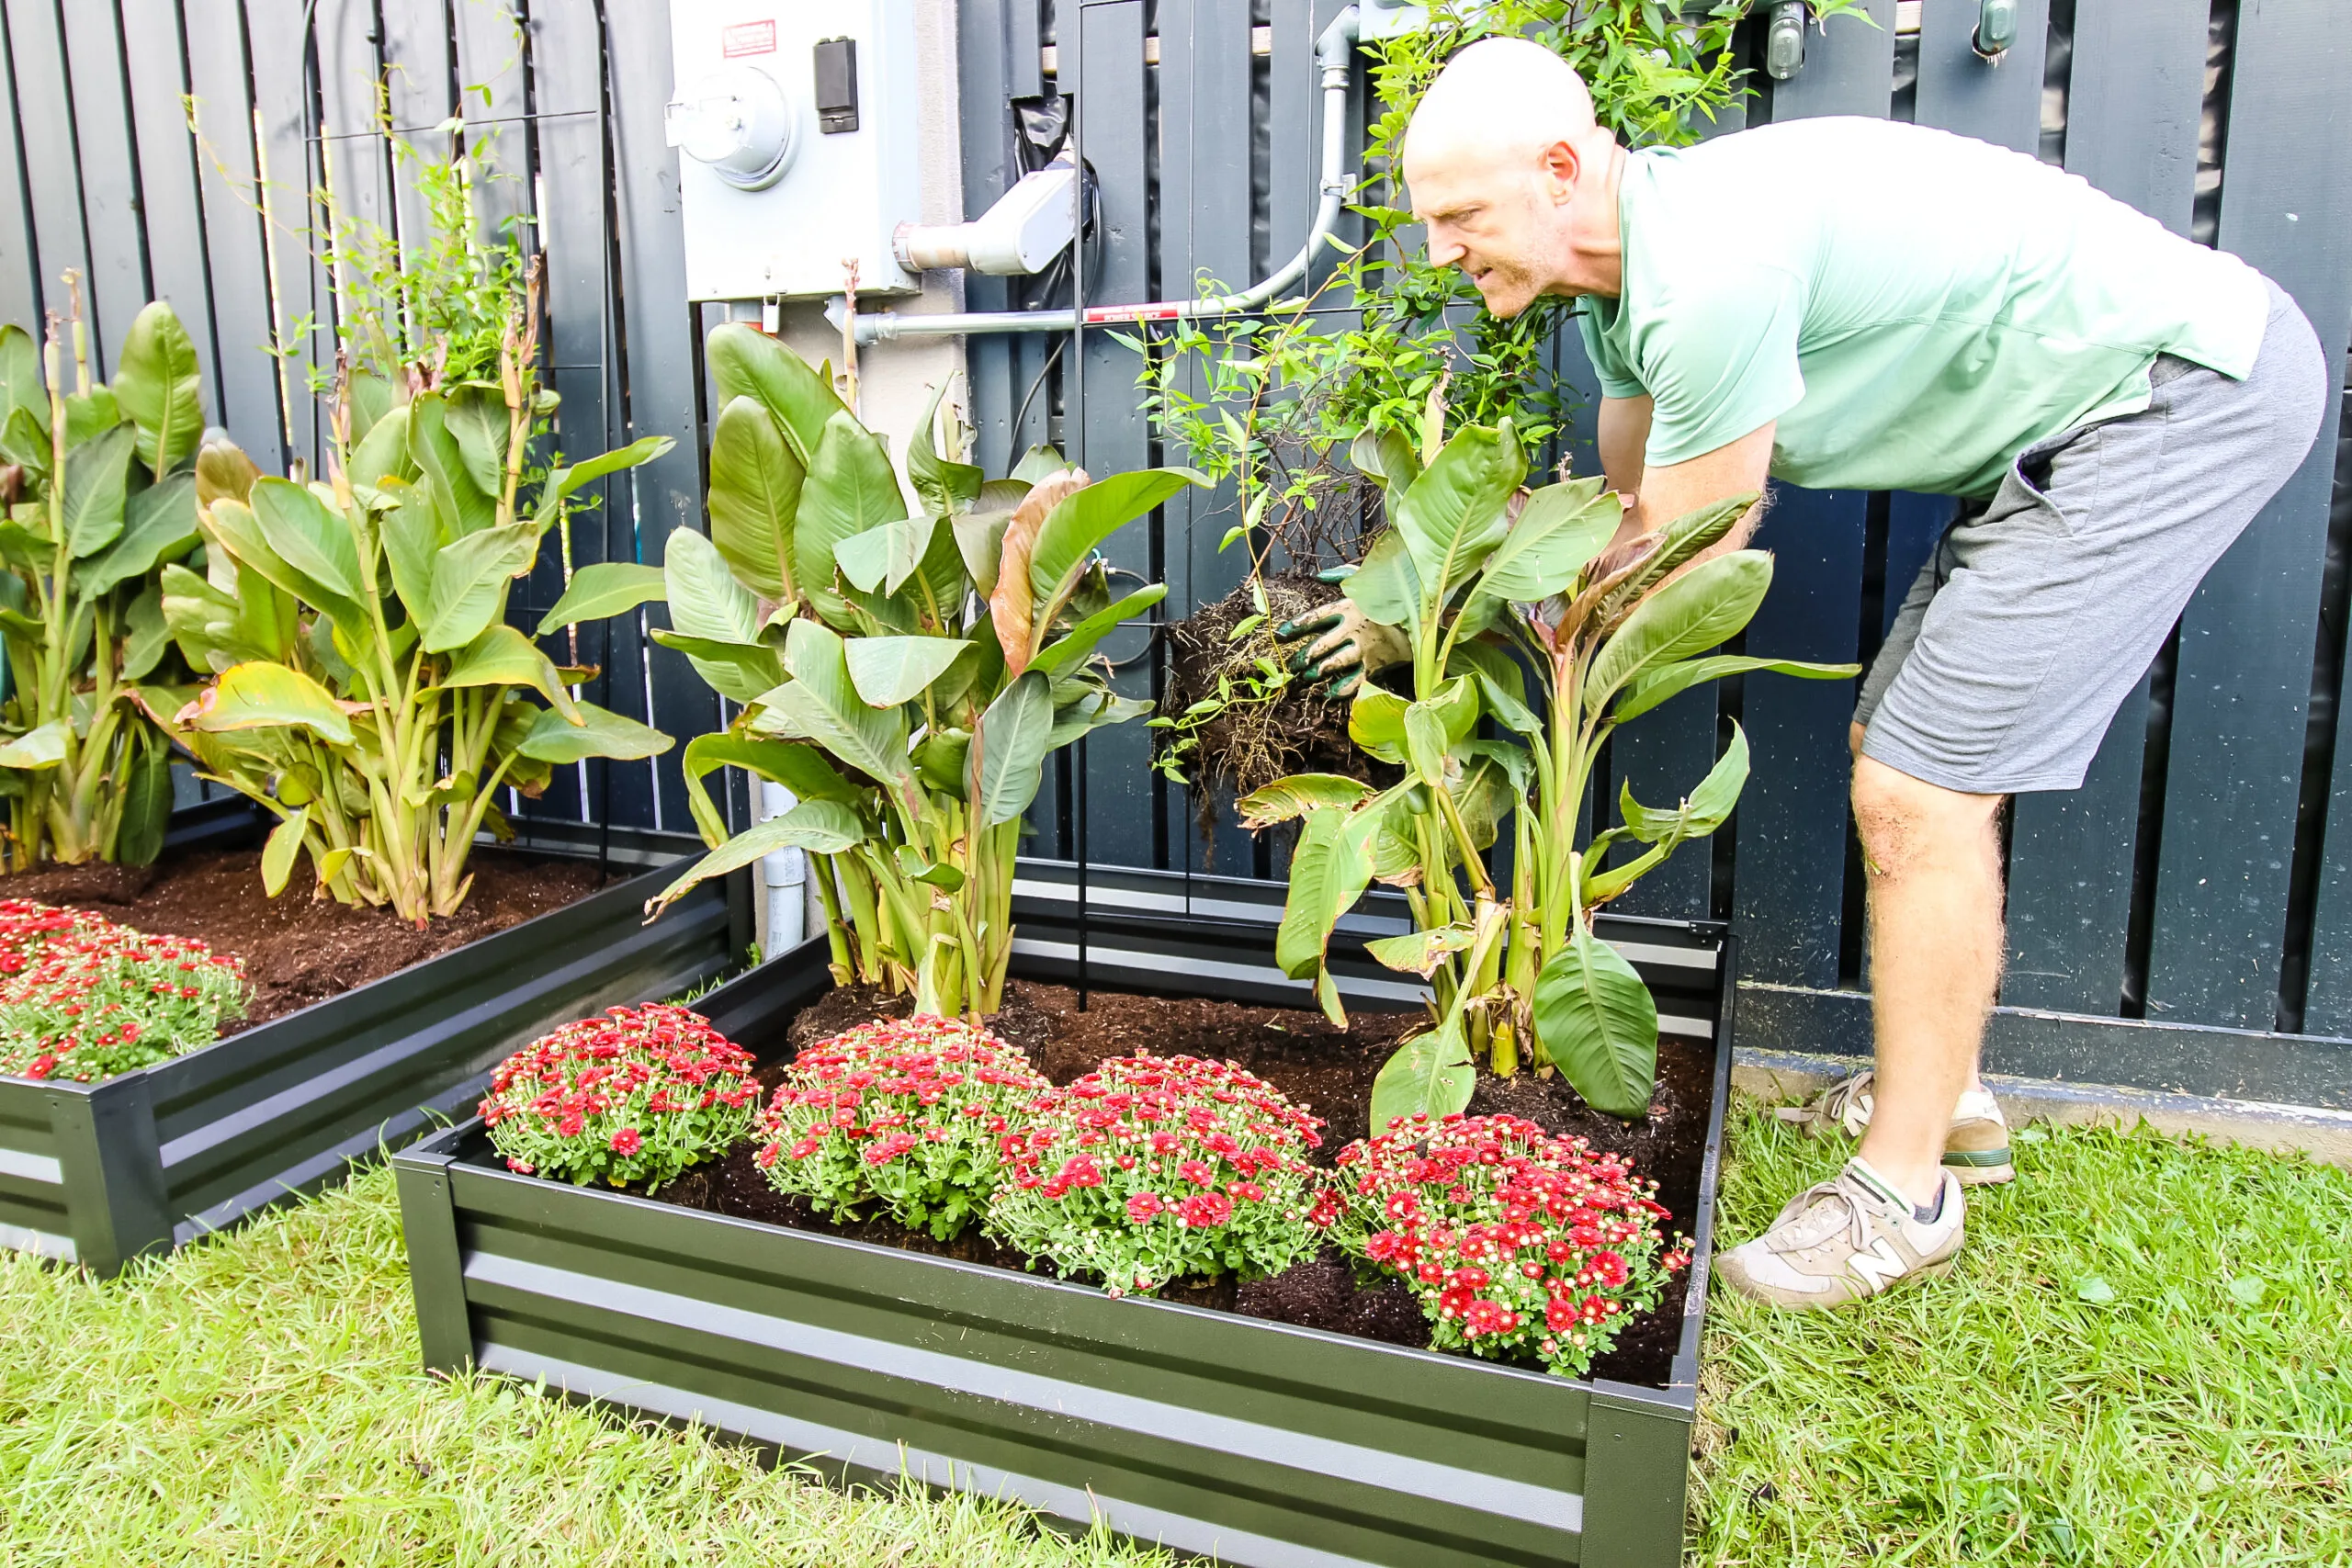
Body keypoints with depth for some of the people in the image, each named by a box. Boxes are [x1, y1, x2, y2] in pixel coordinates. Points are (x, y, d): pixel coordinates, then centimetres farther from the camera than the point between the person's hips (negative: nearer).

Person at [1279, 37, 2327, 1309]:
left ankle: (1903, 1191, 4)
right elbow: (1631, 524, 14)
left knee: (1915, 791, -12)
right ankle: (1939, 1096, 29)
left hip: (2191, 389, -10)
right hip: (2093, 405, 10)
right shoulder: (1629, 277, 3)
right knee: (1900, 751, 13)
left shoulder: (1711, 267, -29)